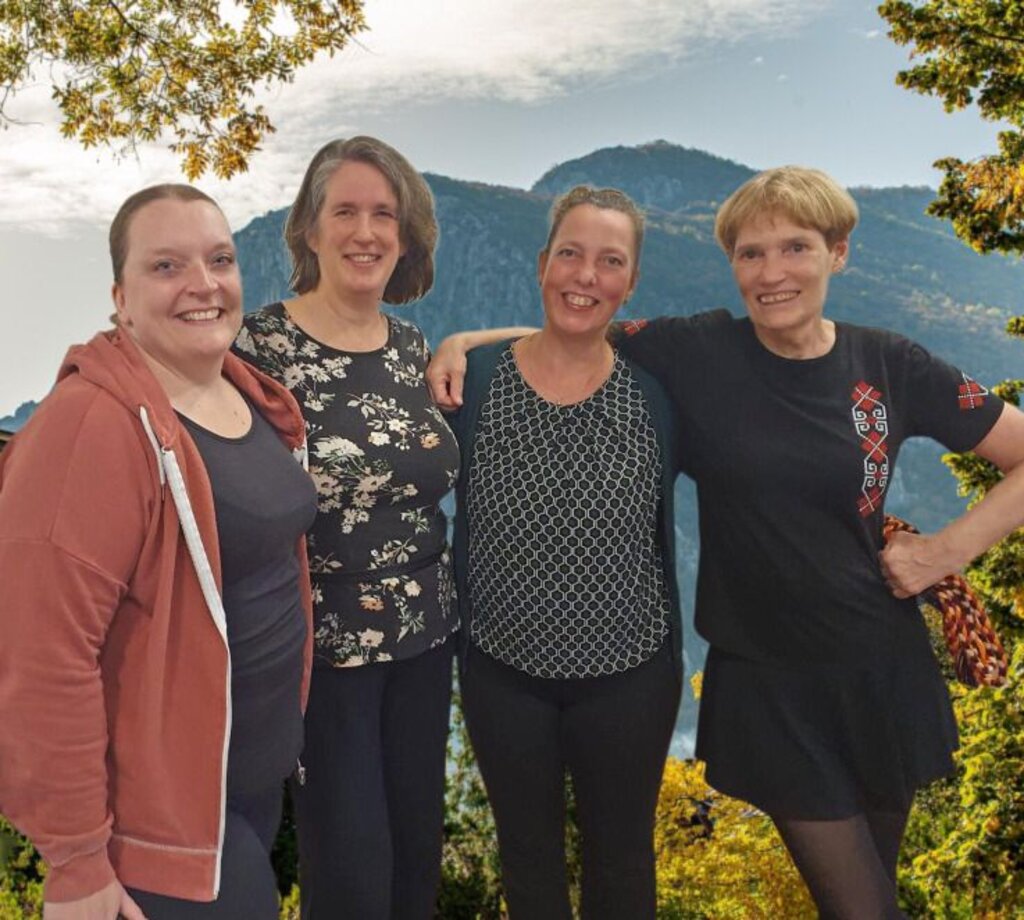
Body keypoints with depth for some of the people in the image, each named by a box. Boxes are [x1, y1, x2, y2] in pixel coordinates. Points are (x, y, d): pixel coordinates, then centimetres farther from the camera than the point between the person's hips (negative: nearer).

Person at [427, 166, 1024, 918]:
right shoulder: (696, 354, -9)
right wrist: (466, 341, -13)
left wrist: (949, 551, -8)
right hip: (763, 681, -2)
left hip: (879, 671, 2)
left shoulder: (891, 367, -6)